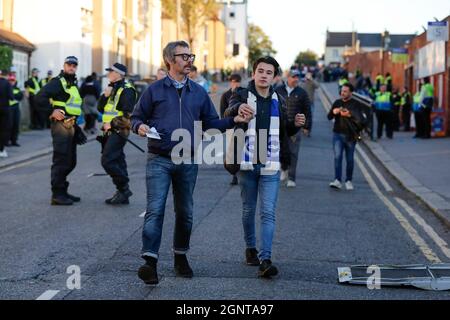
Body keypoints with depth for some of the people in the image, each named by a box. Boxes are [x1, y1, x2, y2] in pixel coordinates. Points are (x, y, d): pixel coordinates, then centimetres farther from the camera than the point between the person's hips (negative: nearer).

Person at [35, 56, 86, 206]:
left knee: (71, 162, 14)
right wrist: (52, 111, -22)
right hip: (61, 125, -9)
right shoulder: (58, 82, -8)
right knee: (61, 160, -9)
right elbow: (40, 97, -18)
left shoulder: (73, 84, 21)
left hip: (71, 125, 9)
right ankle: (57, 195, -6)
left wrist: (77, 127, 22)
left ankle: (62, 191, 24)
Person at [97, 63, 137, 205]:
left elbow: (127, 113, -19)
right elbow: (100, 108, 16)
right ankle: (123, 194, 16)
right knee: (117, 161, 11)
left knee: (107, 161, -16)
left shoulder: (127, 90, -12)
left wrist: (112, 124, -17)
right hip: (110, 131, 10)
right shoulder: (112, 88, 18)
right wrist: (105, 96, -1)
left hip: (118, 131, -10)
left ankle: (124, 188, -7)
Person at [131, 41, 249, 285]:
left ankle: (180, 257, 27)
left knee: (185, 212, 11)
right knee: (155, 210, -12)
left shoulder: (199, 93, 12)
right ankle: (150, 262, -14)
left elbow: (211, 122, 14)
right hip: (159, 161, -3)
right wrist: (140, 126, -15)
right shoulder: (155, 90, 2)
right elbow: (136, 117, 7)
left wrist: (233, 121, 0)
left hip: (188, 162, 4)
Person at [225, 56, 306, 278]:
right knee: (248, 210, 12)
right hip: (247, 164, -1)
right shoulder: (242, 97, -3)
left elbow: (285, 131, 19)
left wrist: (295, 124, -4)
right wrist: (238, 109, -48)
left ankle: (265, 260, -13)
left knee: (268, 213, -8)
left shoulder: (279, 101, 8)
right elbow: (228, 114, -25)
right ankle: (250, 248, 32)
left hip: (270, 167, 1)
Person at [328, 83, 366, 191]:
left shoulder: (356, 104, -2)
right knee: (337, 157, -11)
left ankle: (349, 181, 21)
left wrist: (349, 114, -25)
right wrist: (333, 112, -10)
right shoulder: (337, 103, 10)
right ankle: (337, 181, -17)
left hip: (350, 135, -2)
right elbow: (329, 117, 11)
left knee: (350, 159, 7)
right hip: (338, 134, 2)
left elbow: (360, 119, -12)